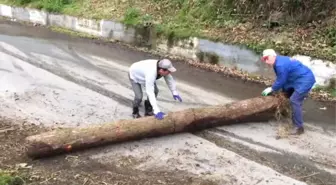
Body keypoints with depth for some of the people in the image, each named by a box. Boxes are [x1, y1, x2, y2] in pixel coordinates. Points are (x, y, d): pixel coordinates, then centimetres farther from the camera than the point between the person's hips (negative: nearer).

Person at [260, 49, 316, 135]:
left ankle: (299, 127, -11)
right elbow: (282, 80, 13)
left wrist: (271, 89, -3)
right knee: (286, 95, 23)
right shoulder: (278, 62, 9)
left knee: (294, 100, -16)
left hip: (305, 80, -11)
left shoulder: (280, 65, -25)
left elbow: (281, 81, -17)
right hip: (299, 79, 11)